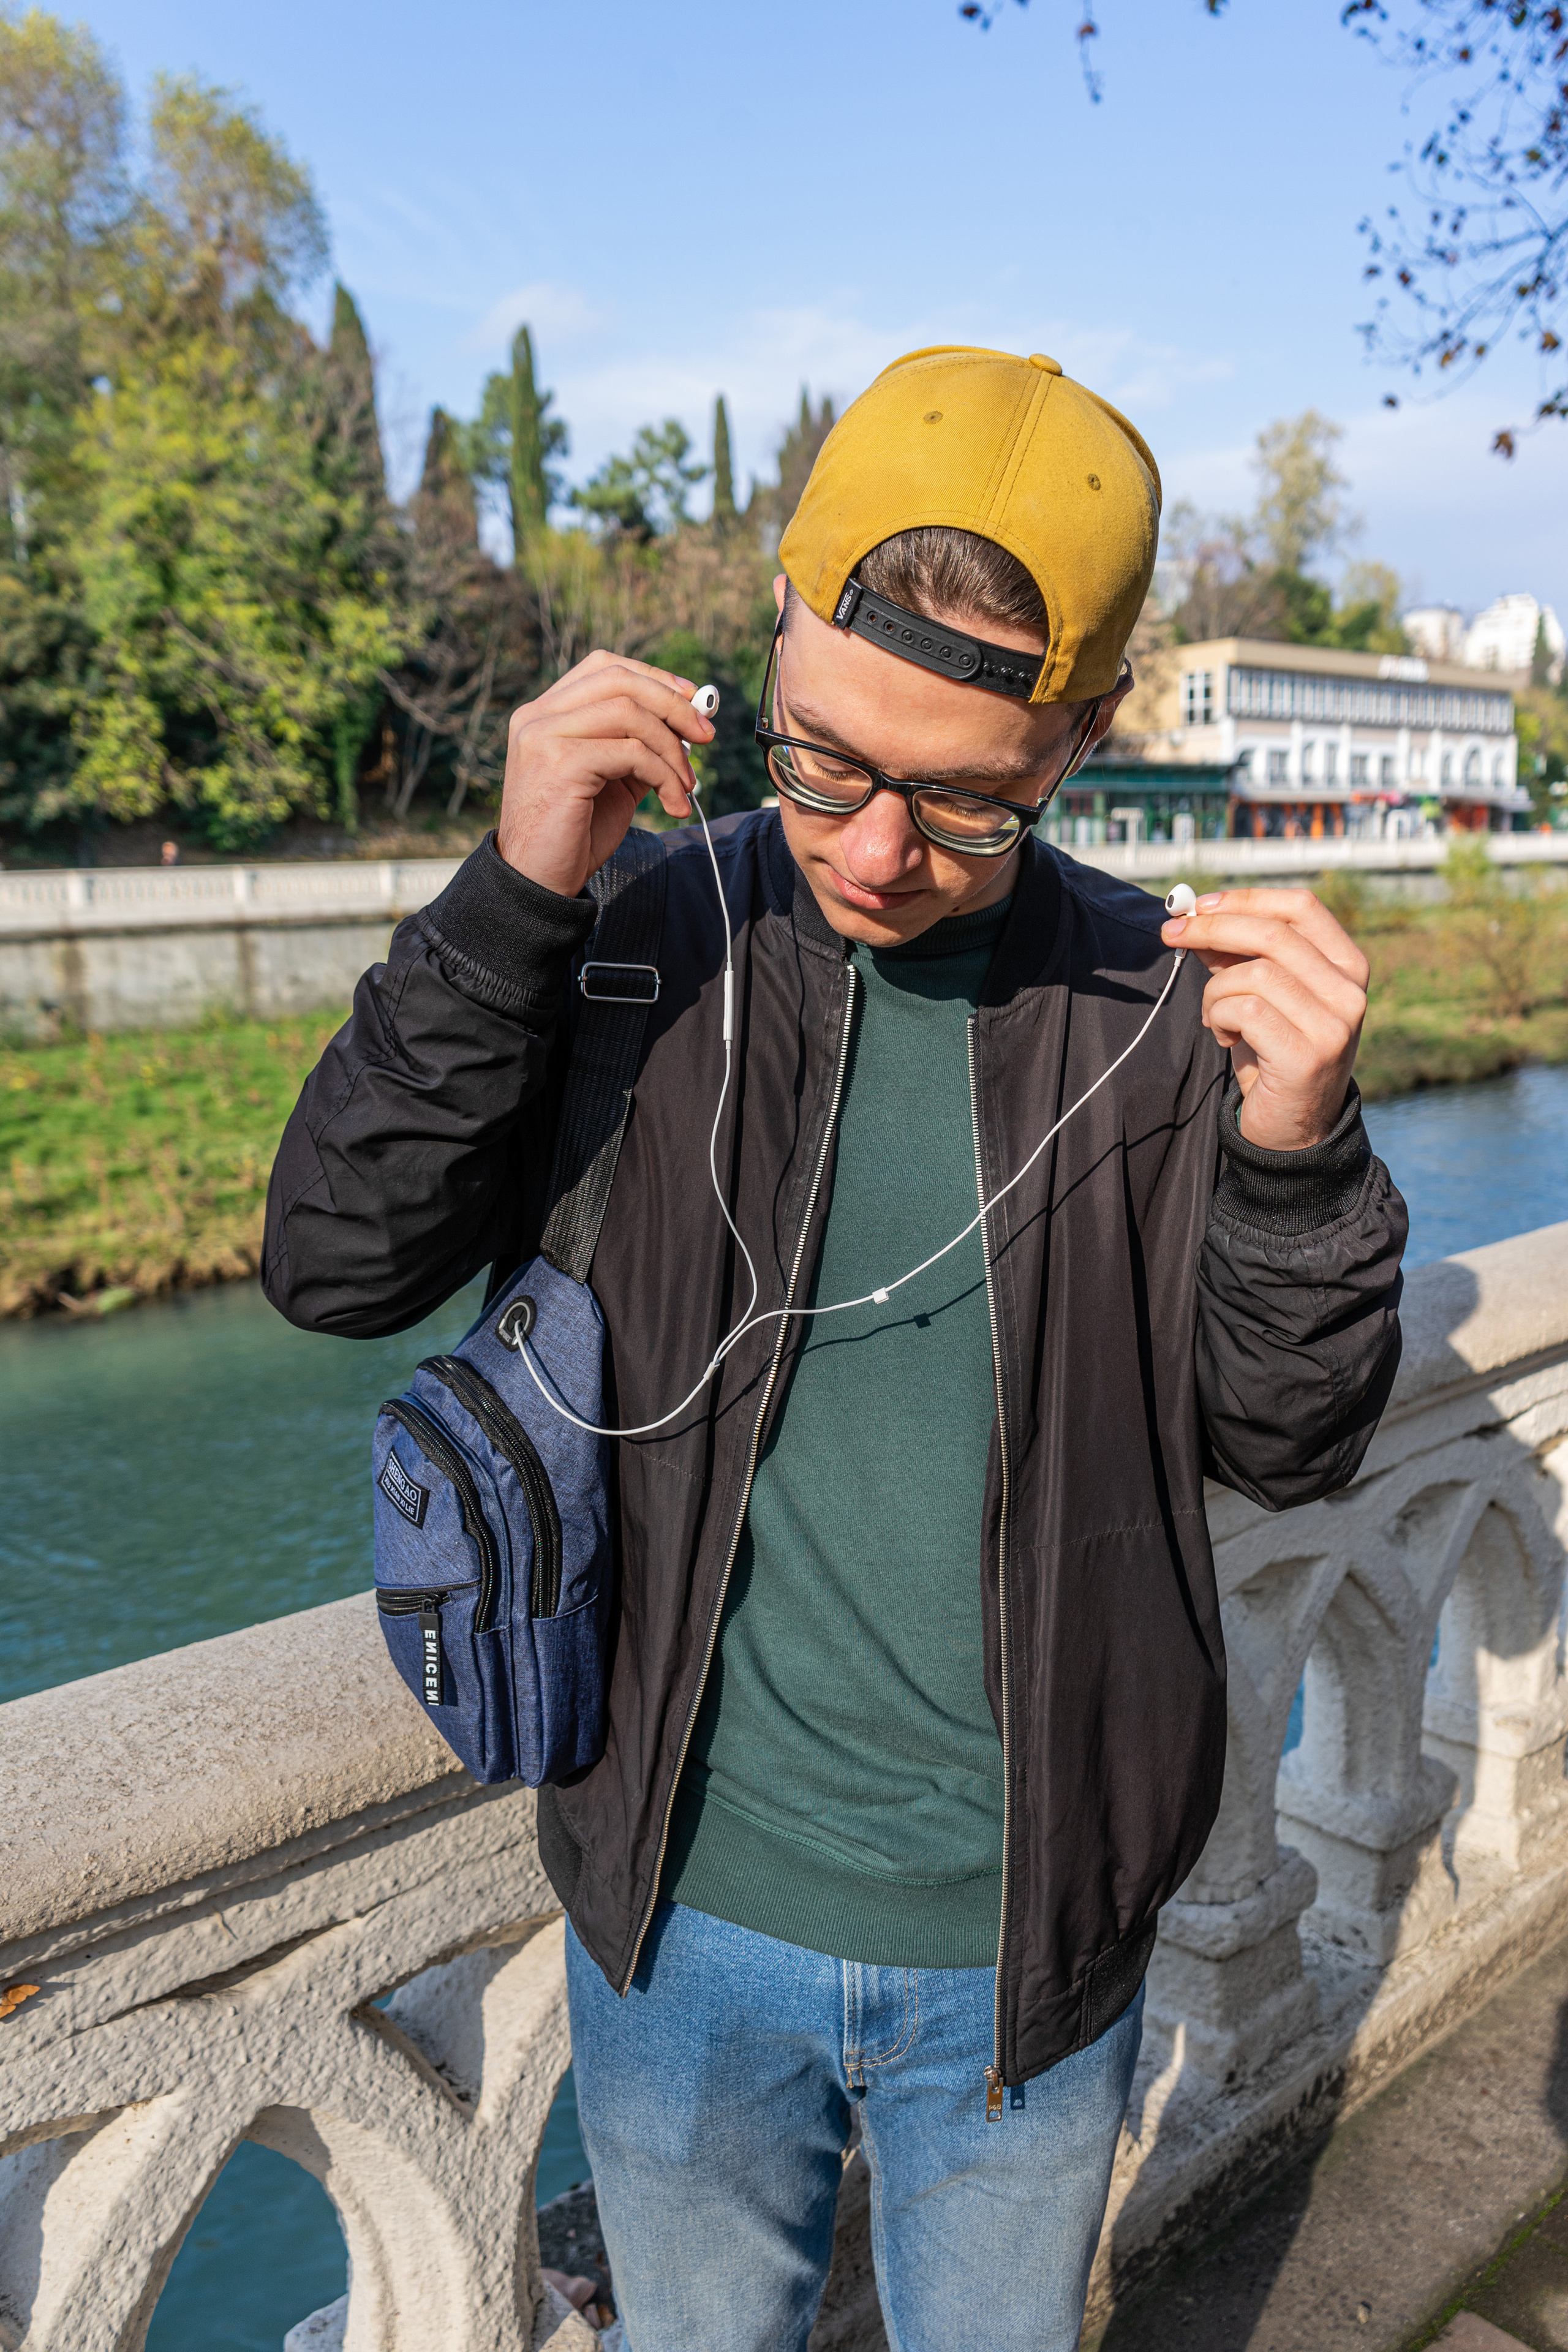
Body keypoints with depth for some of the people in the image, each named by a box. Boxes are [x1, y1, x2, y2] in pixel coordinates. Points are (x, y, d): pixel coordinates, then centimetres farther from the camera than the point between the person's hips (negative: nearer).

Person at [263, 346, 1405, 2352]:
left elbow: (1287, 1448, -6)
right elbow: (340, 1267, -16)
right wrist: (513, 898, -27)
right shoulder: (644, 943, -11)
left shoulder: (1162, 1006, -10)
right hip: (687, 1918, 0)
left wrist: (1296, 1157, -25)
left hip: (1023, 1953, 1)